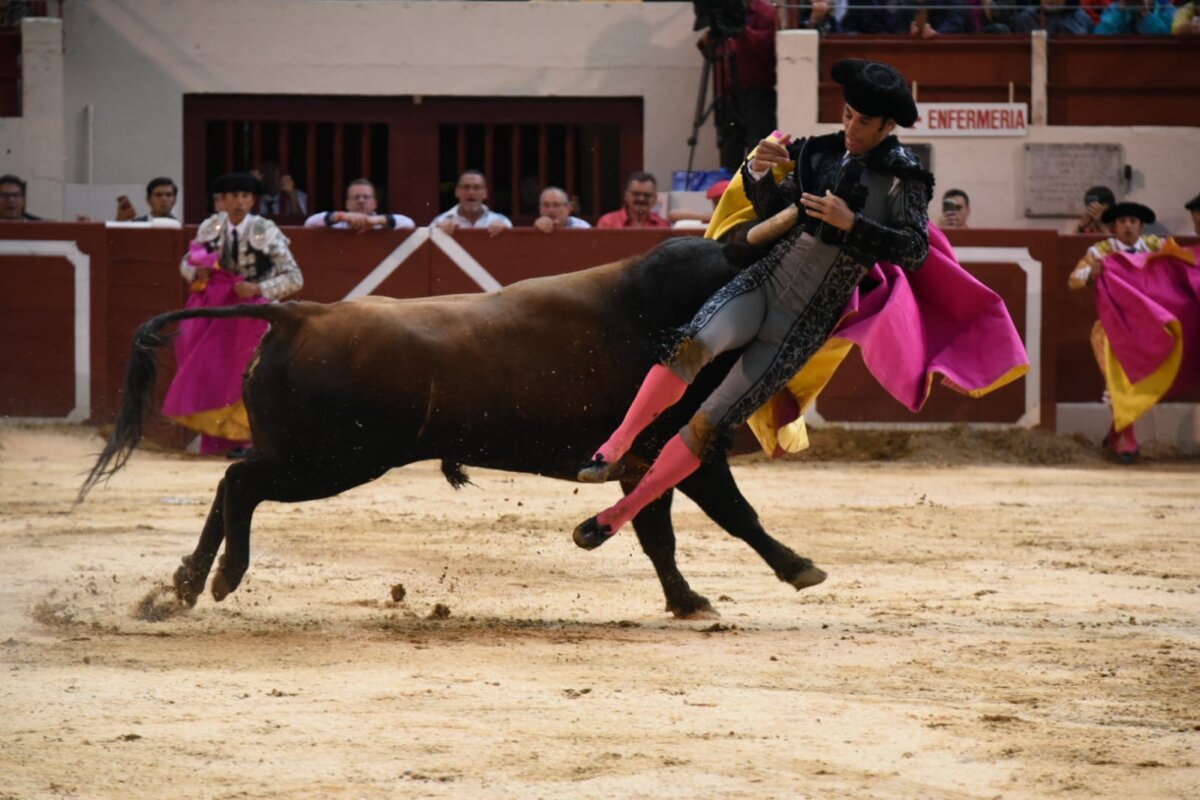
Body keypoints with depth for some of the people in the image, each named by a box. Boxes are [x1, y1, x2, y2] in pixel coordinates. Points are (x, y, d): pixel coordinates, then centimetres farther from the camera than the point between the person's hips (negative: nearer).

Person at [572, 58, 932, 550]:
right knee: (694, 345, -31)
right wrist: (758, 174, -1)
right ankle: (614, 451, -27)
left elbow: (916, 250, -13)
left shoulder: (903, 179, -3)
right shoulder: (820, 154, 11)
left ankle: (617, 516, -3)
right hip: (765, 280, 3)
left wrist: (850, 223, -23)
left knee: (710, 426, -8)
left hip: (806, 321, -3)